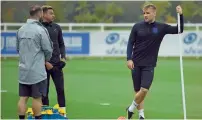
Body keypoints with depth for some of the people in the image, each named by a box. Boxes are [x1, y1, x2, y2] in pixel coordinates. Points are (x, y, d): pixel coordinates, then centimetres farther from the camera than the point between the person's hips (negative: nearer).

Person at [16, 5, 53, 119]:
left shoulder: (20, 30, 5)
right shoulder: (41, 30, -12)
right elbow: (48, 50, -7)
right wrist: (46, 60, 13)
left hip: (23, 70, 5)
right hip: (37, 70, -5)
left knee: (23, 98, 6)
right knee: (37, 98, 2)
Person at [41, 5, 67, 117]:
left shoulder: (57, 27, 7)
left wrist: (63, 57, 1)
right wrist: (45, 62, -11)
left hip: (57, 64, 3)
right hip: (44, 65, -3)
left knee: (60, 89, 0)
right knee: (44, 91, 4)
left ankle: (63, 112, 5)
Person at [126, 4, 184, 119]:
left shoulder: (161, 27, 1)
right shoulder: (137, 26, 0)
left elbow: (179, 30, 1)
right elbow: (130, 43, 2)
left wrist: (180, 15, -11)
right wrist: (129, 59, -8)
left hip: (149, 65, -1)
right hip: (136, 64, 1)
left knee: (144, 90, -15)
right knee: (138, 90, 4)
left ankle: (131, 109, 7)